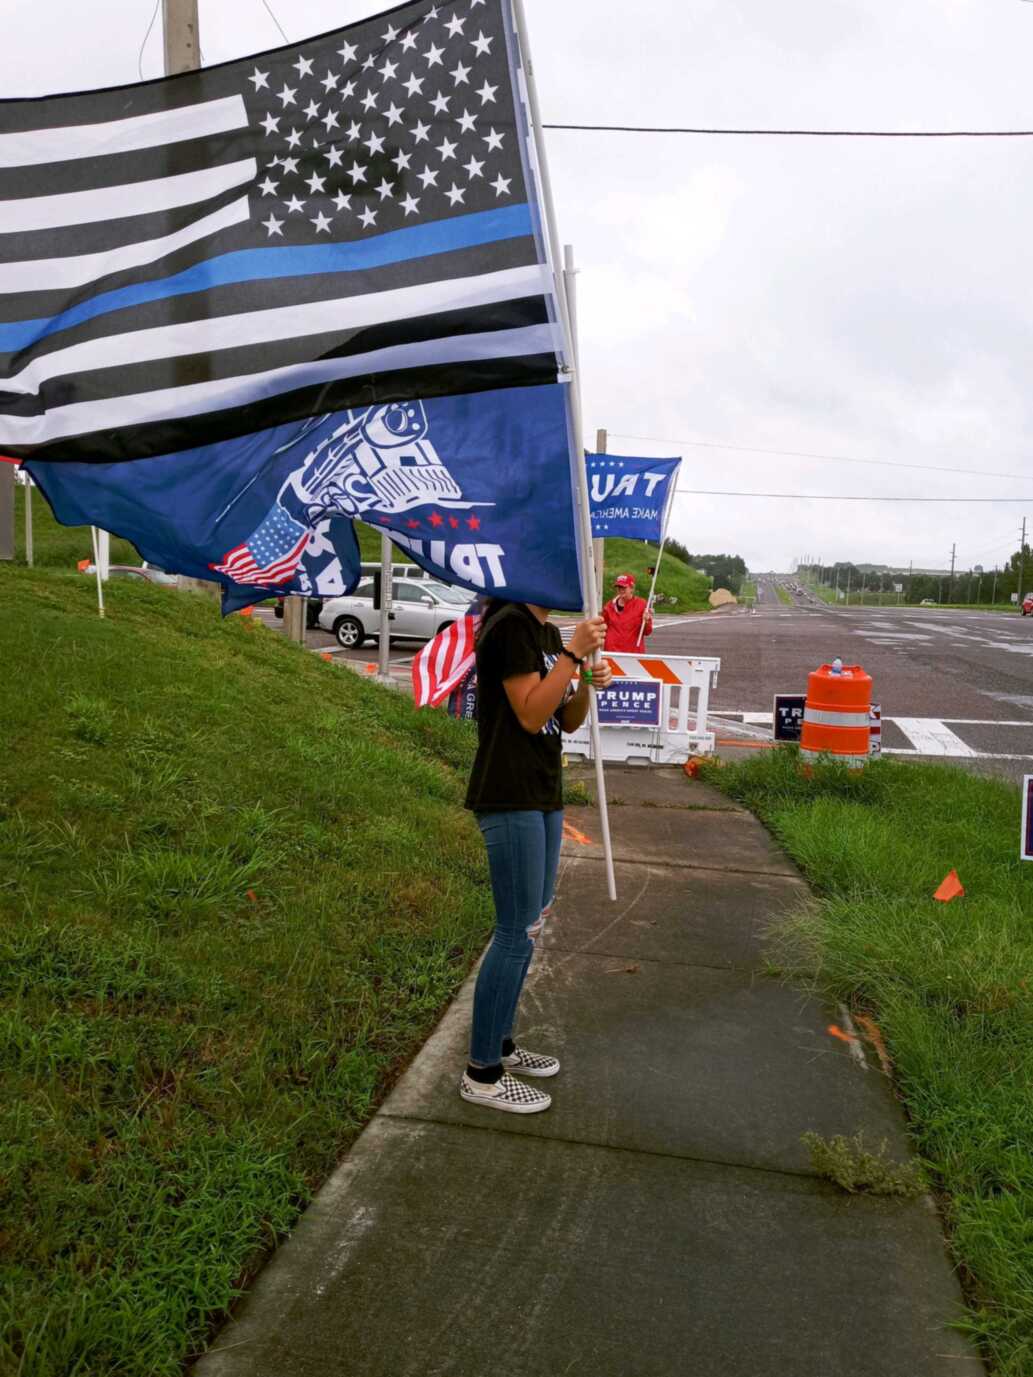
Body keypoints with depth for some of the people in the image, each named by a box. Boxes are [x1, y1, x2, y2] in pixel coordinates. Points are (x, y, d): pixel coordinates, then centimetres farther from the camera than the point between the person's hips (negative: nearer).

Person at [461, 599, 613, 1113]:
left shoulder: (548, 633, 13)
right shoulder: (510, 625, -14)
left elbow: (567, 722, 15)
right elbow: (530, 715, -21)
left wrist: (587, 683, -3)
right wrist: (573, 653, -19)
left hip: (544, 795, 9)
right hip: (509, 798, -9)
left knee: (530, 925, 15)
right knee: (517, 932, -4)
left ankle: (500, 1043, 30)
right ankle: (481, 1074, 9)